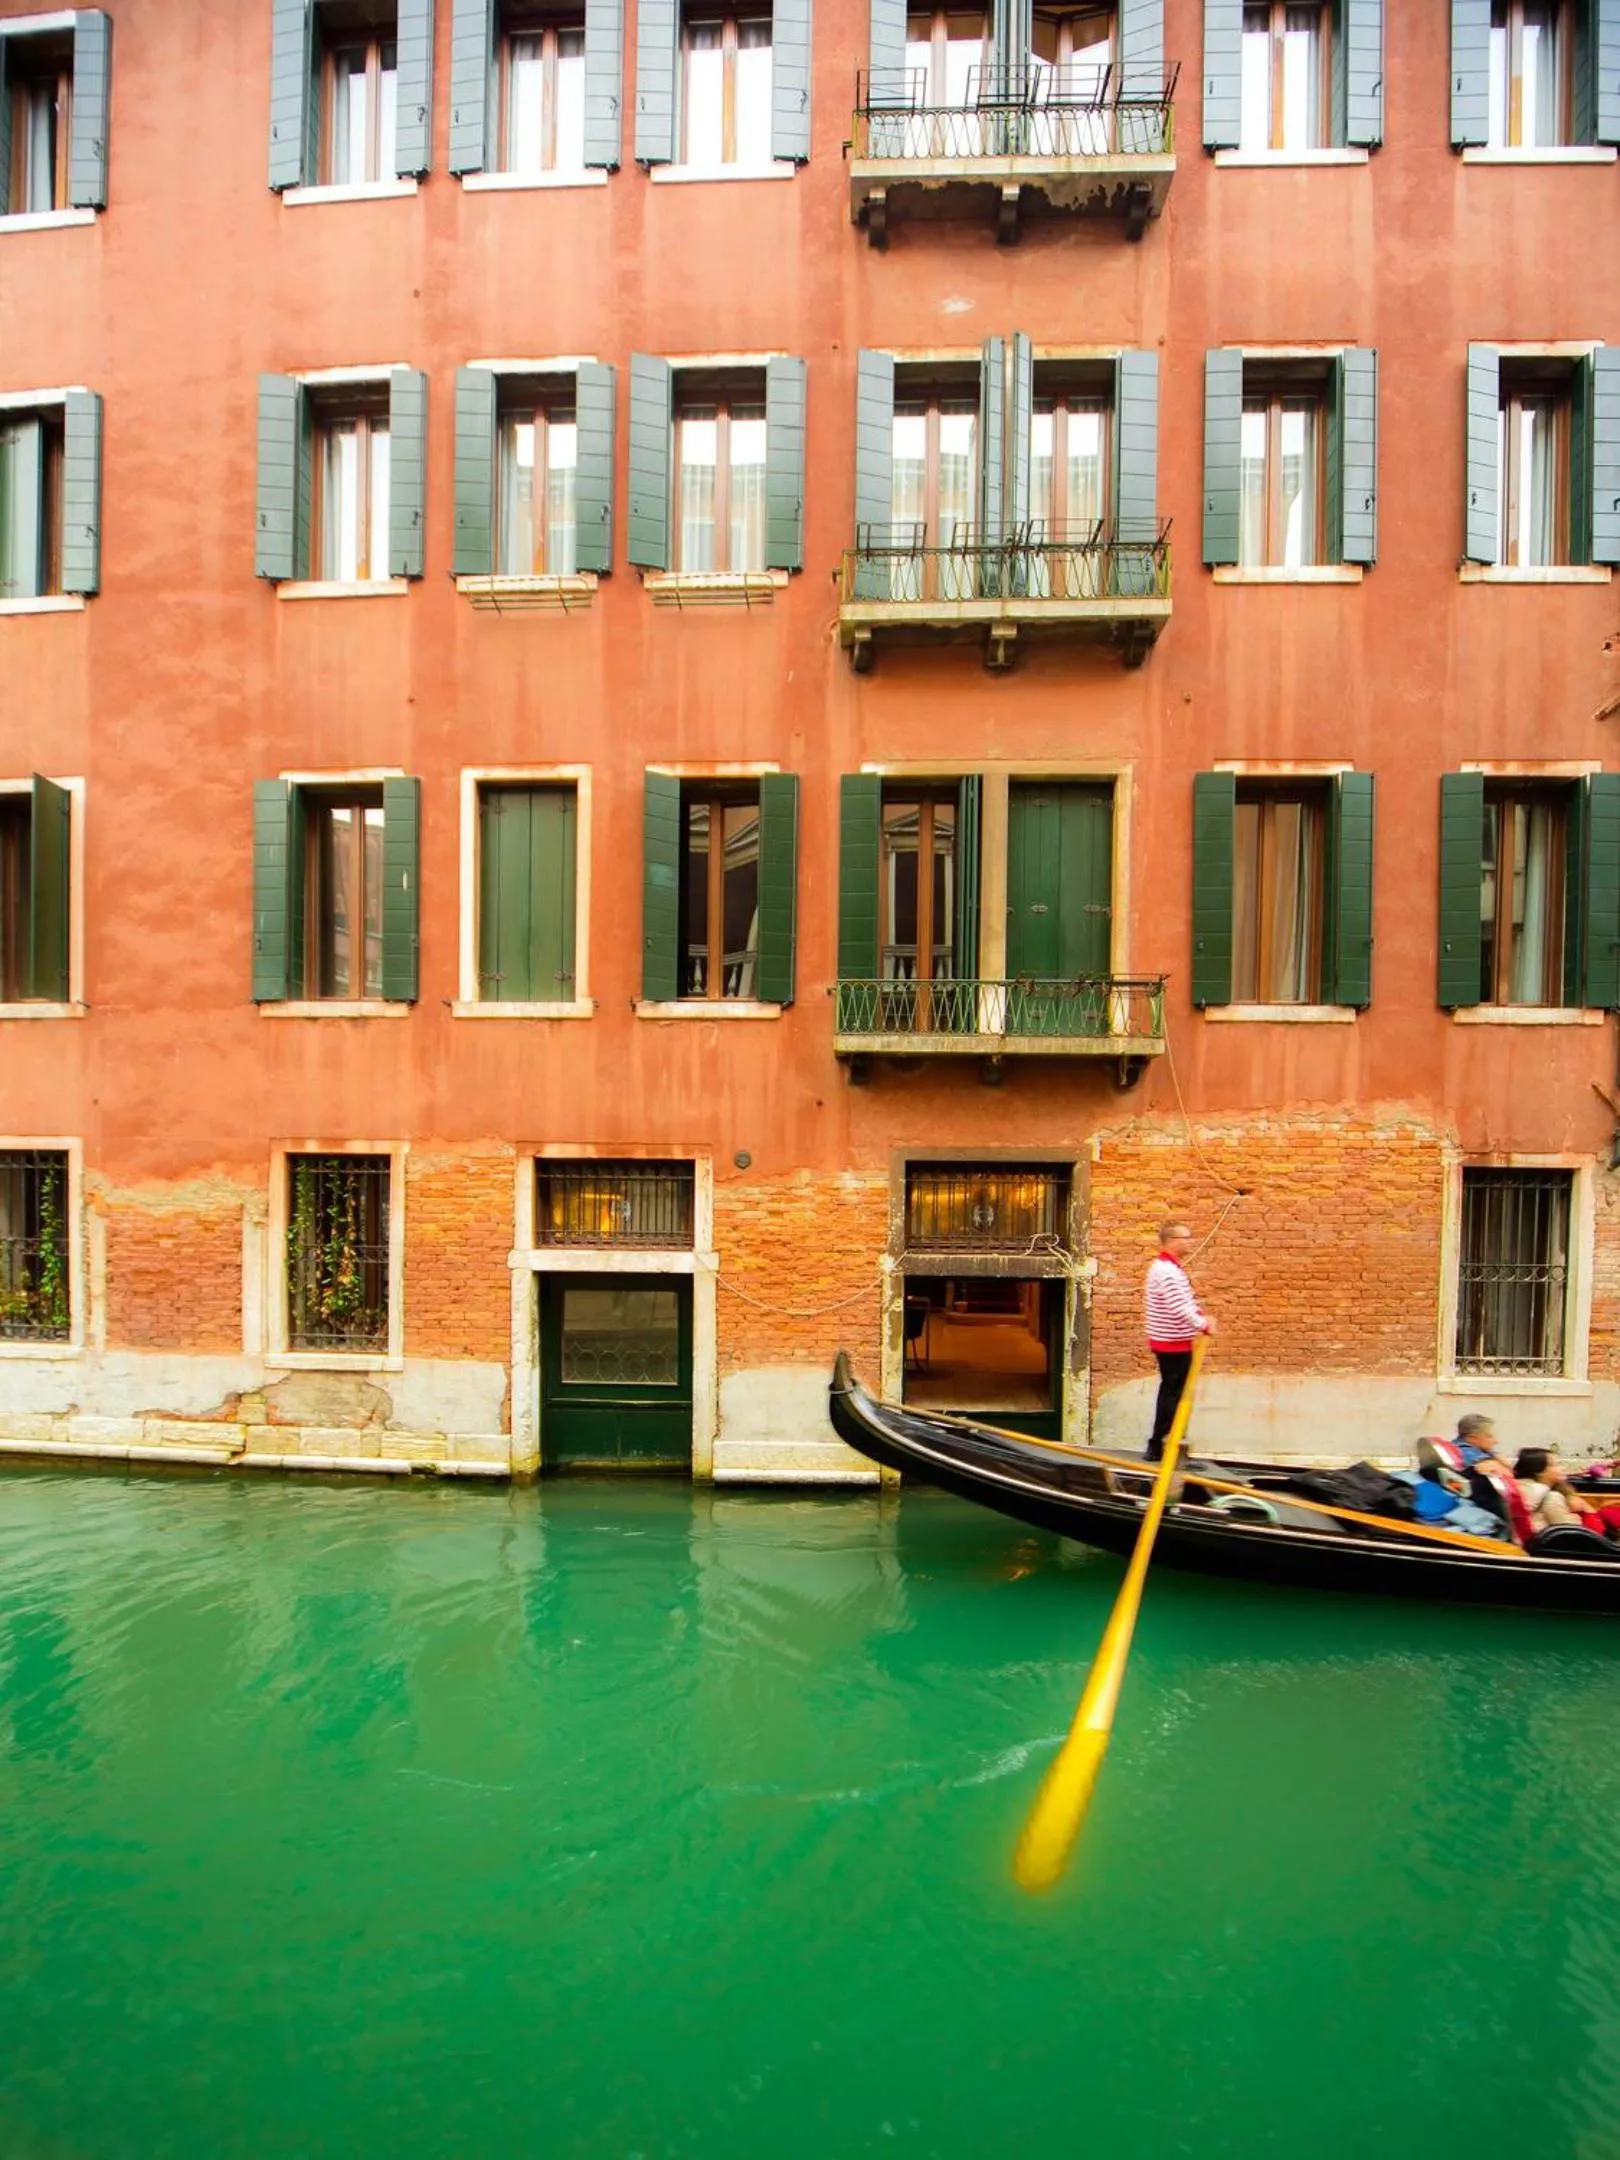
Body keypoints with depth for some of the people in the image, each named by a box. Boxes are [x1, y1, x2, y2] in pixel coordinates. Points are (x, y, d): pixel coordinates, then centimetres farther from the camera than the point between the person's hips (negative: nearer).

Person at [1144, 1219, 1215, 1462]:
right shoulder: (1167, 1272, -22)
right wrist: (1204, 1325, -16)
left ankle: (1161, 1442, 27)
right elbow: (1179, 1309, -26)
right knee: (1173, 1394, -3)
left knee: (1170, 1392, 18)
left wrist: (1202, 1315, 3)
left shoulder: (1171, 1267, 13)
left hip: (1168, 1342, 10)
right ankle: (1158, 1447, 2)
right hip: (1173, 1343, -10)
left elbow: (1186, 1300, 18)